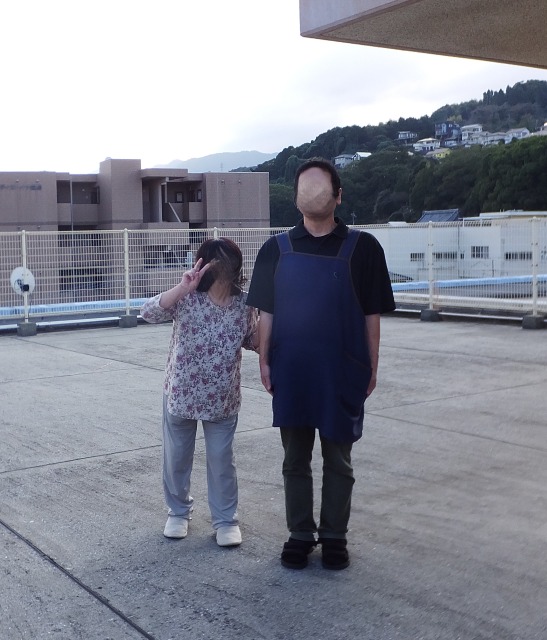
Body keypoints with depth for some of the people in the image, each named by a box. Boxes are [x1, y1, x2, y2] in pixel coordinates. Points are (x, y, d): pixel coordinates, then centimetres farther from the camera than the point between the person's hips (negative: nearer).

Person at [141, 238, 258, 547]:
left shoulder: (245, 304, -7)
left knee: (222, 459, 9)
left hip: (223, 398, 0)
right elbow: (149, 313, -28)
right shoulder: (186, 298, -14)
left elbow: (254, 342, 7)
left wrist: (263, 322, -15)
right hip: (181, 392, 0)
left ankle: (226, 519, 25)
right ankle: (179, 511, 36)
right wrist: (183, 287, -38)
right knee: (177, 457, 14)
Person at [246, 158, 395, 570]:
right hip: (291, 372, 2)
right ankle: (300, 535, 25)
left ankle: (334, 536, 25)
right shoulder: (276, 249, 2)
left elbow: (372, 315, 0)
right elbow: (266, 312, 5)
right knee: (295, 459, 11)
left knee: (338, 460, 10)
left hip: (342, 372, -1)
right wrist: (264, 361, 0)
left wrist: (372, 368, -1)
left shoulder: (362, 248, -3)